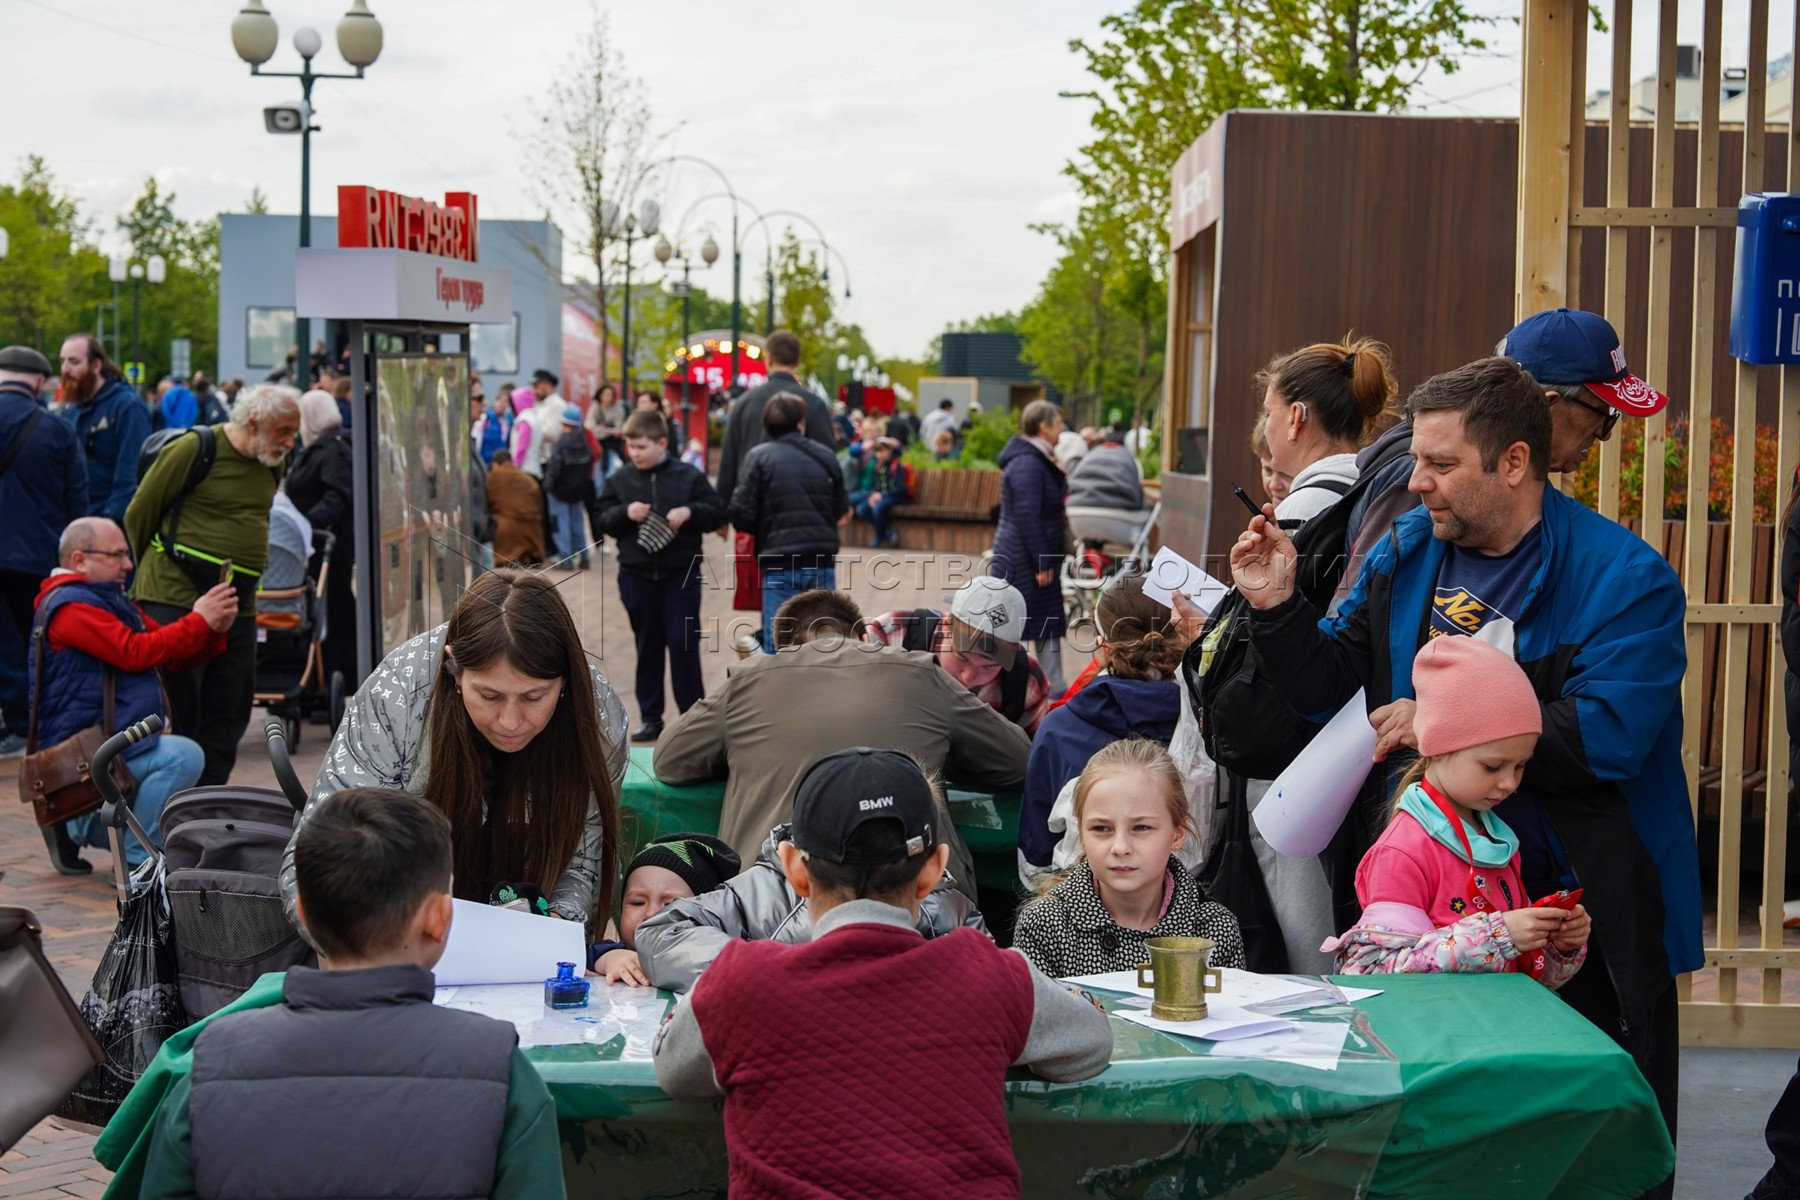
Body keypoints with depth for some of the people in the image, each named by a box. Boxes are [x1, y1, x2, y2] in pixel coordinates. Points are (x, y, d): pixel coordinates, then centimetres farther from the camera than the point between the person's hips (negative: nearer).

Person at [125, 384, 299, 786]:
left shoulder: (272, 465, 11)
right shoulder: (193, 450, -10)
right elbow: (138, 515, -2)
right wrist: (151, 569, 9)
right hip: (175, 600, -7)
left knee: (230, 712, 7)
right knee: (175, 708, -5)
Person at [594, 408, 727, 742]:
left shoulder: (689, 477, -2)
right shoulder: (619, 480, 4)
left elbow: (718, 512, -1)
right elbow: (602, 519, 6)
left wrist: (690, 512, -18)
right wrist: (625, 513, -12)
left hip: (681, 575, -3)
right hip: (636, 574, 3)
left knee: (683, 645, -4)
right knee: (647, 647, 10)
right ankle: (650, 718, 17)